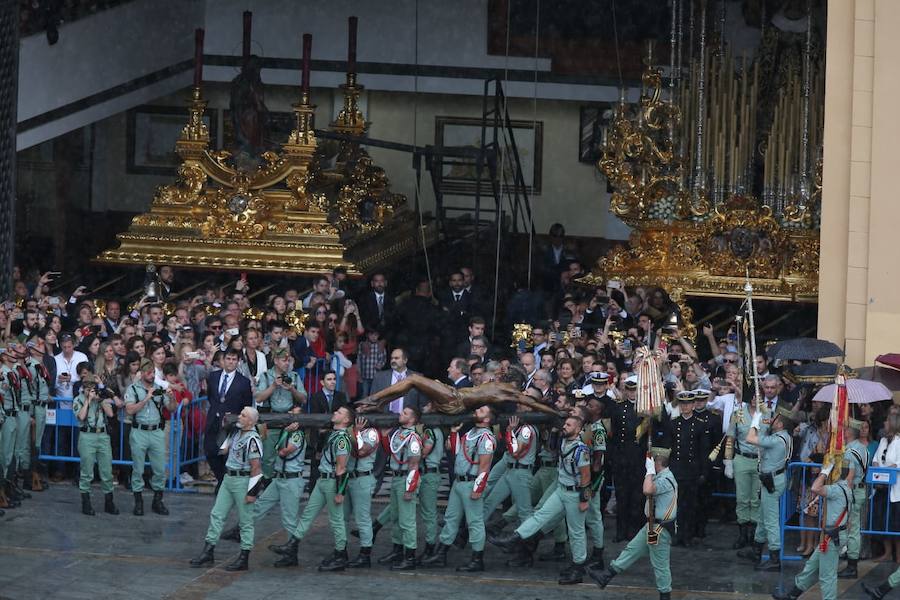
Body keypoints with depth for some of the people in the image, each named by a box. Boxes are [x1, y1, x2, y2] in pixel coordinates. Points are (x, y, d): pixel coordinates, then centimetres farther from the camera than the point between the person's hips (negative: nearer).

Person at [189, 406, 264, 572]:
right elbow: (223, 451, 25)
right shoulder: (235, 433, 10)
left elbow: (256, 468, -19)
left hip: (243, 481, -9)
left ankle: (244, 558, 7)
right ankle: (208, 551, 16)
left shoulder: (252, 440, -18)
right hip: (228, 478, 9)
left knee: (245, 521, 1)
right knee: (216, 514, 9)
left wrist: (252, 492, -19)